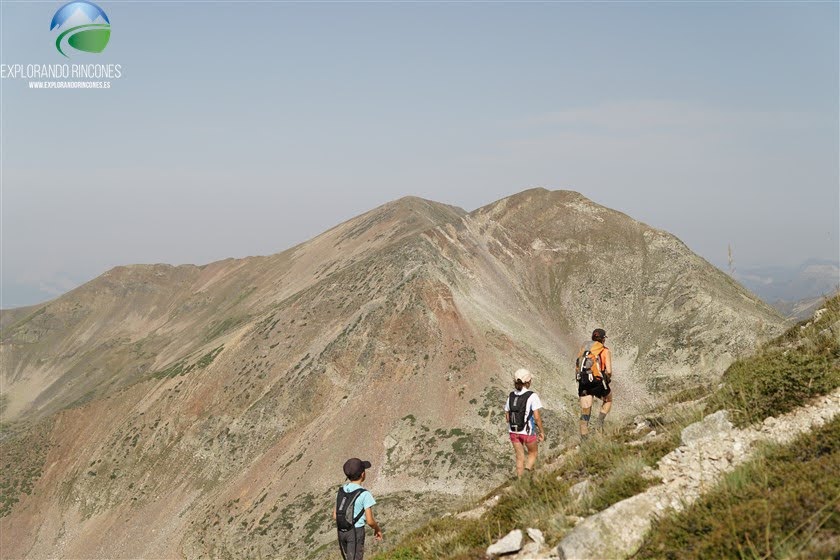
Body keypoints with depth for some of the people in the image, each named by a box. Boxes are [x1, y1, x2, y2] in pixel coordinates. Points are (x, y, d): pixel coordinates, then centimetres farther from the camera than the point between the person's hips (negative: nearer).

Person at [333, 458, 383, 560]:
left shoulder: (341, 491, 3)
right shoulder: (364, 494, -15)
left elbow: (335, 516, 6)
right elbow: (370, 521, -14)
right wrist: (377, 529, 6)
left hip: (341, 532, 6)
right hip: (356, 532, -6)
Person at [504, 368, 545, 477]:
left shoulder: (511, 396, -1)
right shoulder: (532, 396, -15)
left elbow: (507, 418, 3)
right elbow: (537, 417, -16)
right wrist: (541, 432, -3)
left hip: (514, 432, 4)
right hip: (528, 432, -4)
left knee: (520, 458, 19)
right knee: (533, 453, 20)